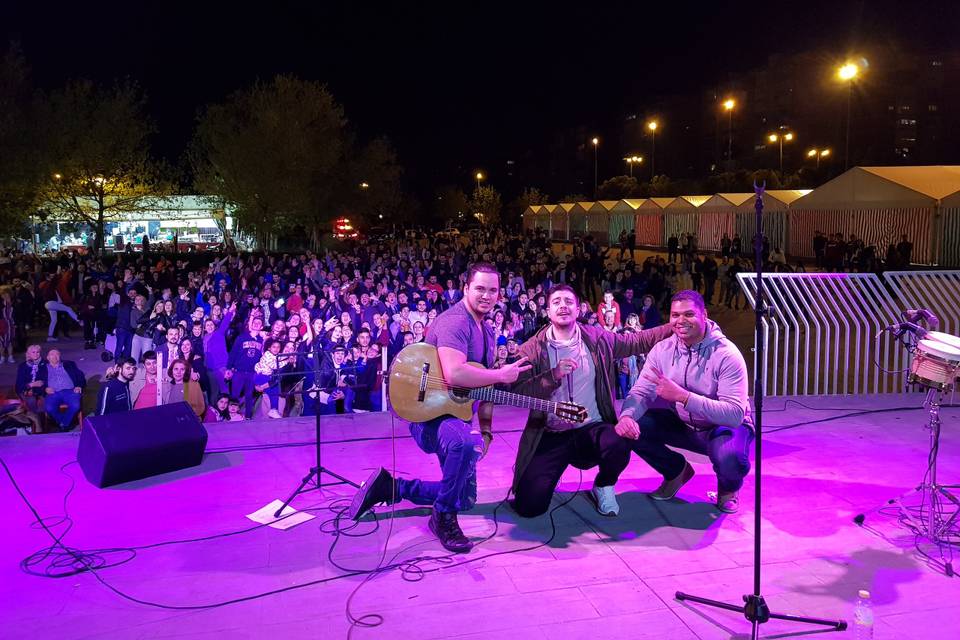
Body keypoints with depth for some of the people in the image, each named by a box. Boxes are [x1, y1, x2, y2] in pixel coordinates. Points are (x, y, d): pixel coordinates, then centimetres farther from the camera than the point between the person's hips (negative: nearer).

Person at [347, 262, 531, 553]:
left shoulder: (487, 331, 14)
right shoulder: (455, 321, -18)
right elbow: (454, 374, -35)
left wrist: (486, 429, 8)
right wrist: (501, 375, -23)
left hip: (456, 415, 10)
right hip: (431, 415, -10)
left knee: (465, 497, 13)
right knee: (467, 443, -42)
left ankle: (389, 486, 23)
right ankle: (443, 517, -18)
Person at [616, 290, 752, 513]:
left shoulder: (727, 355, -25)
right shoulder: (662, 350, -9)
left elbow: (734, 414, -33)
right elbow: (641, 392, -11)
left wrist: (682, 396, -42)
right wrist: (627, 415, -36)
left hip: (724, 427, -5)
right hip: (683, 424, 5)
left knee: (731, 459, -38)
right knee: (633, 427, -17)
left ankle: (729, 487, 4)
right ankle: (677, 471, 12)